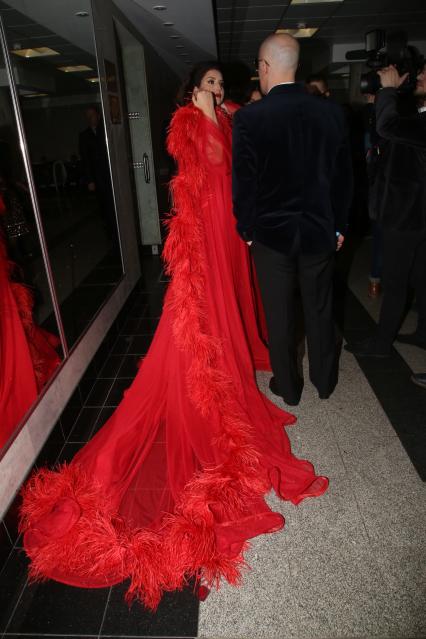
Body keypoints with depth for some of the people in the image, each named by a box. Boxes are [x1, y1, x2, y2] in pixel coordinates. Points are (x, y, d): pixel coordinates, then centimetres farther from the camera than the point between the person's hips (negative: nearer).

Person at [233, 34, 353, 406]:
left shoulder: (249, 117, -13)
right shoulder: (331, 112, -2)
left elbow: (243, 180, -10)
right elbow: (343, 176, 3)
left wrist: (245, 228, 3)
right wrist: (339, 225, 13)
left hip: (271, 231, -3)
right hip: (320, 229, 3)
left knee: (279, 314, 11)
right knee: (320, 309, 17)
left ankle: (288, 387, 26)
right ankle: (325, 380, 34)